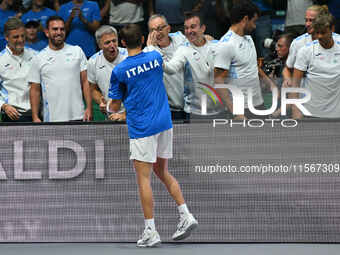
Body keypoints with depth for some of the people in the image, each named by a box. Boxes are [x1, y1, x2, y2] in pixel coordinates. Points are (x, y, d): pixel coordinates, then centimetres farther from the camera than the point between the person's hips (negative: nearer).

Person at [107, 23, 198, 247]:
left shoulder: (119, 71, -9)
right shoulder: (156, 58, 4)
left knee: (143, 178, -2)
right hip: (164, 123, 5)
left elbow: (114, 107, -2)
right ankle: (186, 215, 8)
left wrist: (108, 106, 22)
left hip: (141, 128, -5)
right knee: (163, 172, 18)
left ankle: (151, 232, -4)